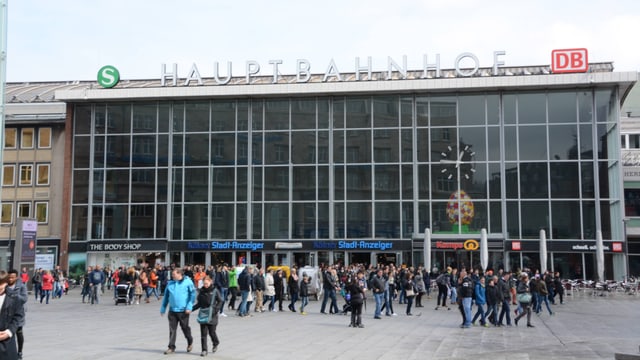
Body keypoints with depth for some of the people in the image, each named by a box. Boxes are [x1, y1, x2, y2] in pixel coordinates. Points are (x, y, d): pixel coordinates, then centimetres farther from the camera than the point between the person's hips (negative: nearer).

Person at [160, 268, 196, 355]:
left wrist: (189, 306, -15)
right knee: (172, 329, 2)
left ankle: (190, 342, 33)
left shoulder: (188, 282, -7)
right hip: (172, 310, 4)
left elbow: (193, 294, -8)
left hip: (183, 311, -4)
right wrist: (163, 308, 13)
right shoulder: (170, 283, 7)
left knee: (185, 328, 10)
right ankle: (171, 347, 8)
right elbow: (166, 296, 14)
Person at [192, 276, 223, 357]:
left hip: (212, 315, -3)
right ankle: (204, 350, 6)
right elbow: (199, 303, 14)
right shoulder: (201, 291, 6)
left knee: (211, 332, 5)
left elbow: (221, 301, -1)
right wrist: (192, 308, 1)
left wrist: (216, 309, -14)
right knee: (203, 333, 0)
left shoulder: (215, 291, -5)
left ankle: (215, 343, 34)